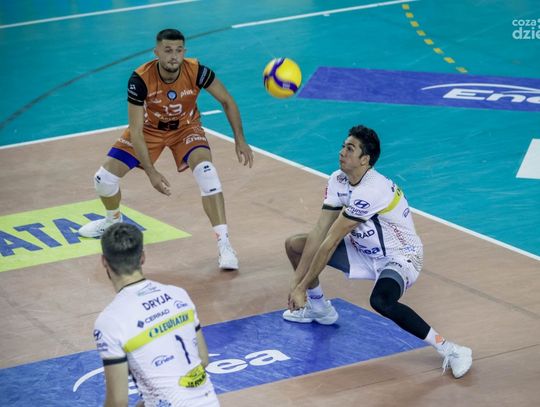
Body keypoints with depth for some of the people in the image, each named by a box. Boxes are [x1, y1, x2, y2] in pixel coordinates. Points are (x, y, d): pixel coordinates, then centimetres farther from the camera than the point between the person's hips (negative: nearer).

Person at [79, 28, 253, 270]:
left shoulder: (196, 71, -29)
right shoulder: (140, 79, -32)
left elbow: (227, 101, -12)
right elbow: (136, 131, -27)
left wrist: (239, 140, -17)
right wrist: (151, 173, -31)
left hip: (186, 127, -1)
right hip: (149, 128, 1)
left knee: (205, 171, -30)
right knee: (104, 178, -5)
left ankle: (224, 245, -26)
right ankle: (113, 221, 31)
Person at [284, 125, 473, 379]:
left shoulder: (370, 191, -32)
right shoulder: (338, 181, -6)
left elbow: (330, 242, -27)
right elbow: (319, 232, -7)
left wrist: (302, 287, -23)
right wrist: (296, 280, -12)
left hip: (399, 257, -9)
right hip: (364, 252, 9)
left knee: (380, 301, -41)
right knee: (294, 245, 5)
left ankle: (448, 350, -30)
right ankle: (319, 309, 29)